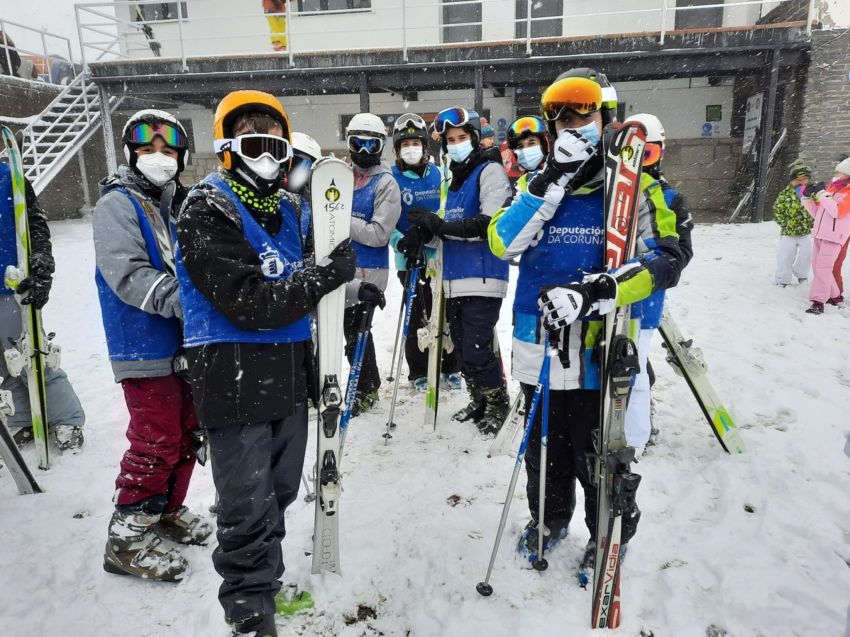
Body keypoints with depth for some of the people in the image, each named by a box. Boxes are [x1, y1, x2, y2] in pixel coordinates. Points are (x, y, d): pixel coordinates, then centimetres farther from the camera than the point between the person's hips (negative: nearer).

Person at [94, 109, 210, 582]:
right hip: (147, 348, -8)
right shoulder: (117, 205, -8)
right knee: (157, 442, -4)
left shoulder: (182, 203, 15)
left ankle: (168, 510, 35)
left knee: (188, 434, 16)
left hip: (189, 344, 8)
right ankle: (127, 537, 12)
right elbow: (127, 274, -21)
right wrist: (179, 300, -31)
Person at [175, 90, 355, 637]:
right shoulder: (207, 211, -12)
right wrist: (325, 276, -20)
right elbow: (249, 302, -22)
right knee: (249, 508, 2)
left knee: (279, 494, 20)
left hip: (289, 371, 7)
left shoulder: (289, 209, 11)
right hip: (234, 378, -7)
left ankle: (265, 584, 43)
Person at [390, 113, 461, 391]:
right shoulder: (391, 179, -3)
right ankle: (418, 372, 22)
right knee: (416, 316, 7)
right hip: (409, 258, -2)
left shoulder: (438, 174, 5)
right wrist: (402, 241, -21)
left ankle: (451, 368, 24)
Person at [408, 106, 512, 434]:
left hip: (482, 278, -8)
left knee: (476, 351, -8)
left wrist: (440, 226, -21)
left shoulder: (490, 170, -4)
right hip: (454, 280, 8)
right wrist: (425, 232, 9)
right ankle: (479, 401, 31)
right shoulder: (455, 177, 21)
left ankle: (498, 402, 15)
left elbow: (489, 223, -18)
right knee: (462, 349, 13)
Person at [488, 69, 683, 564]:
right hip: (539, 347, 4)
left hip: (598, 351, -4)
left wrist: (595, 291, -31)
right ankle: (550, 517, 46)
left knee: (595, 455, 10)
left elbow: (665, 261, -16)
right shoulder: (538, 183, 6)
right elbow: (504, 243, -10)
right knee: (544, 445, 21)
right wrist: (552, 182, -19)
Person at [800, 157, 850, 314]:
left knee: (823, 267, -15)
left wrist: (821, 194, -16)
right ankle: (835, 296, 24)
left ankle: (818, 302, -17)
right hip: (820, 234, 8)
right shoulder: (830, 188, 17)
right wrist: (807, 198, 6)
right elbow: (816, 212, 19)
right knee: (817, 266, 11)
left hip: (834, 235, -8)